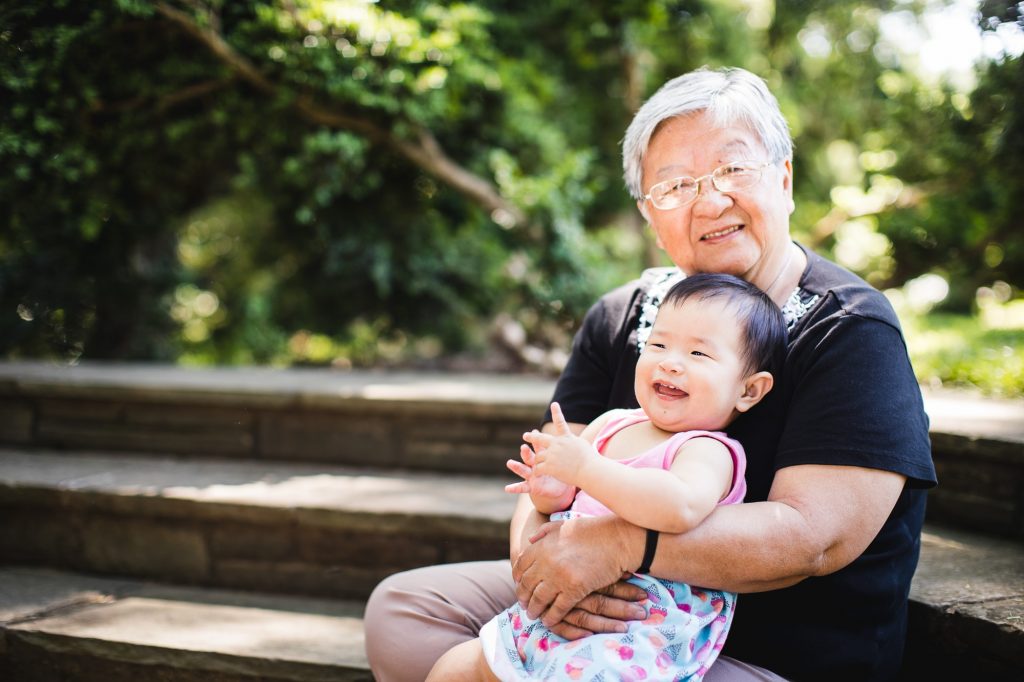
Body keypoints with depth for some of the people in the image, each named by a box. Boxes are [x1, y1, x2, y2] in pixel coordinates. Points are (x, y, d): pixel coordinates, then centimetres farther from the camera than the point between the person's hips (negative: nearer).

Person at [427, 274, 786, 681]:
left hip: (634, 637, -7)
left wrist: (584, 468, -32)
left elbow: (681, 508, -34)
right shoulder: (612, 425, 10)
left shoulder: (708, 450, -11)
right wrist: (553, 496, -8)